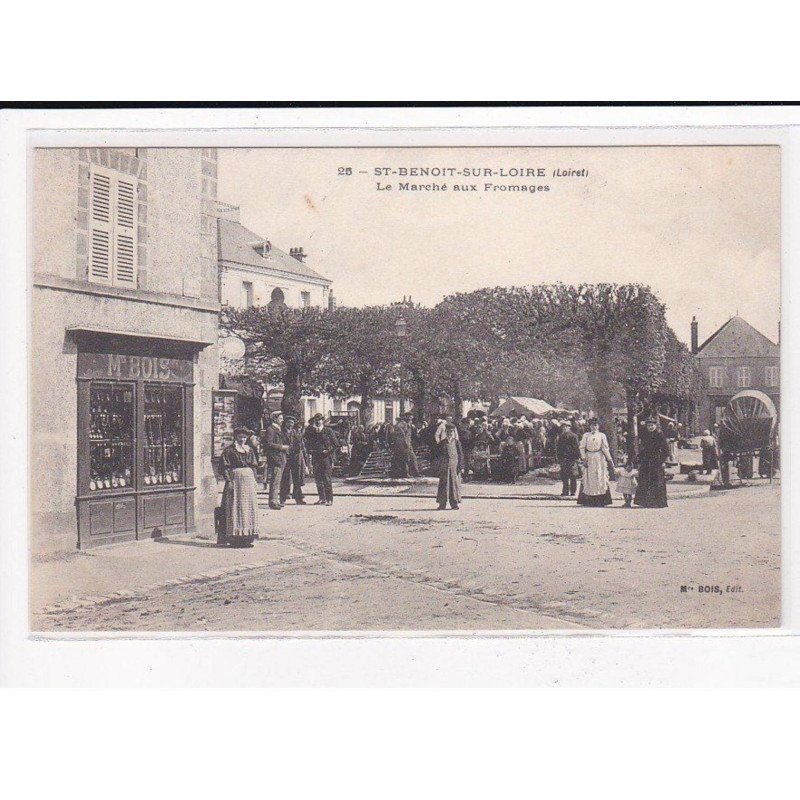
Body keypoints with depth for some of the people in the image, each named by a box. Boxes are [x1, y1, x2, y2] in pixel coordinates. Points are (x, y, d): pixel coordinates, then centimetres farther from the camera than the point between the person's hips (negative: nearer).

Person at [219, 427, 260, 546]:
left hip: (249, 480, 6)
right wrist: (229, 481, -16)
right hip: (235, 479, -6)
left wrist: (254, 479, 6)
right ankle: (235, 538, -3)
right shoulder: (229, 450, -3)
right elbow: (225, 467, -8)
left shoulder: (249, 450, 13)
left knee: (248, 508, 6)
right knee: (235, 508, -5)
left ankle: (247, 538, 11)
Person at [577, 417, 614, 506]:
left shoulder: (602, 435, 5)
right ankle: (587, 500, 5)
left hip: (599, 459, 0)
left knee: (600, 478, -1)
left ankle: (600, 501, 2)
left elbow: (605, 449, 4)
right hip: (589, 458, 0)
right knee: (588, 478, 0)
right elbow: (582, 447, 0)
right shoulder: (586, 435, 4)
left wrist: (610, 460, 0)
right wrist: (584, 459, -9)